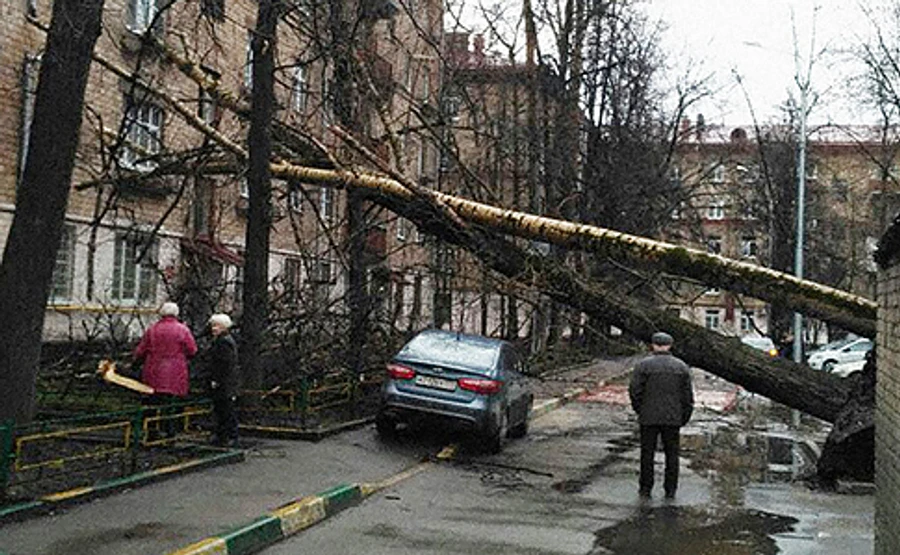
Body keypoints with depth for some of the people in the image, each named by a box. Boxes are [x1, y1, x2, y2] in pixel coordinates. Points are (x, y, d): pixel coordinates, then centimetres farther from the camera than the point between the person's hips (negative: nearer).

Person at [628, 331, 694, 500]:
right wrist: (684, 418, 11)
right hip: (673, 419, 2)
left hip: (649, 418, -2)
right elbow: (688, 395, 3)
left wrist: (639, 410, 7)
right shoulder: (681, 366, 3)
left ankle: (645, 489, 11)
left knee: (647, 453, 7)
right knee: (671, 453, 10)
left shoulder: (643, 365, -5)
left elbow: (635, 390, -7)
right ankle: (670, 490, 12)